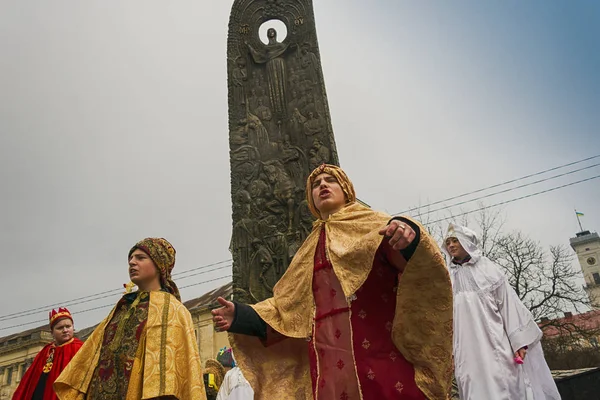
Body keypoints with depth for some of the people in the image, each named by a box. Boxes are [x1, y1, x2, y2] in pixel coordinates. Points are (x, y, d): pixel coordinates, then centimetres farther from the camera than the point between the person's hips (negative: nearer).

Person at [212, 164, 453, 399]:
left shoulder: (372, 224, 10)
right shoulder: (309, 252, 23)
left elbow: (415, 263, -8)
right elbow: (287, 307, 19)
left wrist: (410, 235, -32)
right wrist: (242, 316, 4)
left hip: (379, 347, -4)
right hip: (329, 359, 4)